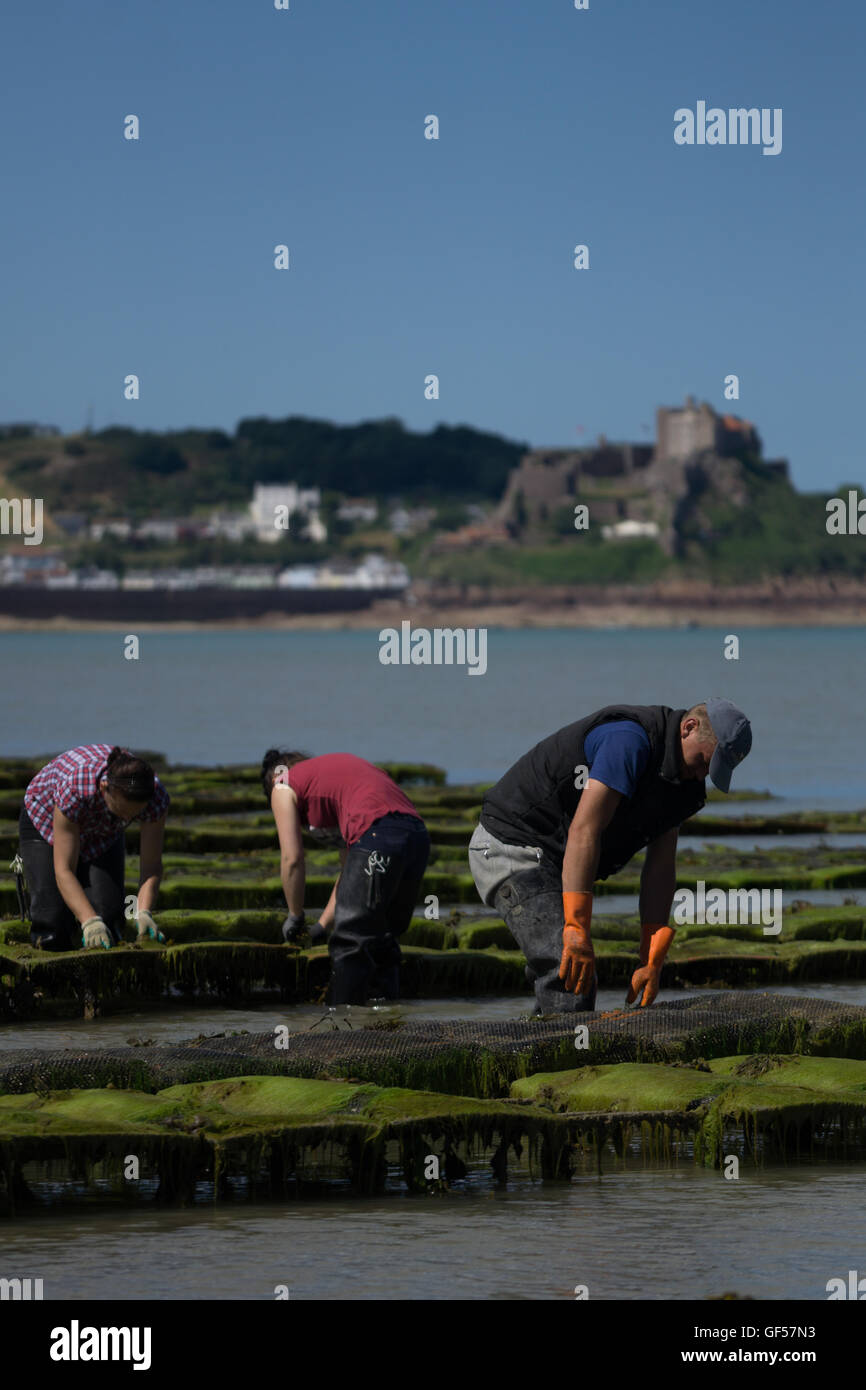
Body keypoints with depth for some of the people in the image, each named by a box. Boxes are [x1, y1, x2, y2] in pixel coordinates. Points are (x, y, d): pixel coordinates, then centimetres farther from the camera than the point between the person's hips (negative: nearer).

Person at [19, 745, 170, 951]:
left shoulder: (156, 797, -34)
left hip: (102, 833, 3)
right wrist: (90, 922, -51)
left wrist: (143, 914, -42)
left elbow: (151, 866, -25)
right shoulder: (73, 791, -44)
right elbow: (64, 871, -39)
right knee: (53, 937, -15)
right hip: (46, 822, -3)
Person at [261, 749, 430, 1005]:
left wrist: (295, 916, 24)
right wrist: (324, 923, 37)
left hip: (376, 838, -7)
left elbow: (292, 859, 10)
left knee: (350, 943, 1)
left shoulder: (284, 787, 17)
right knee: (383, 942, 18)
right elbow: (350, 862, 35)